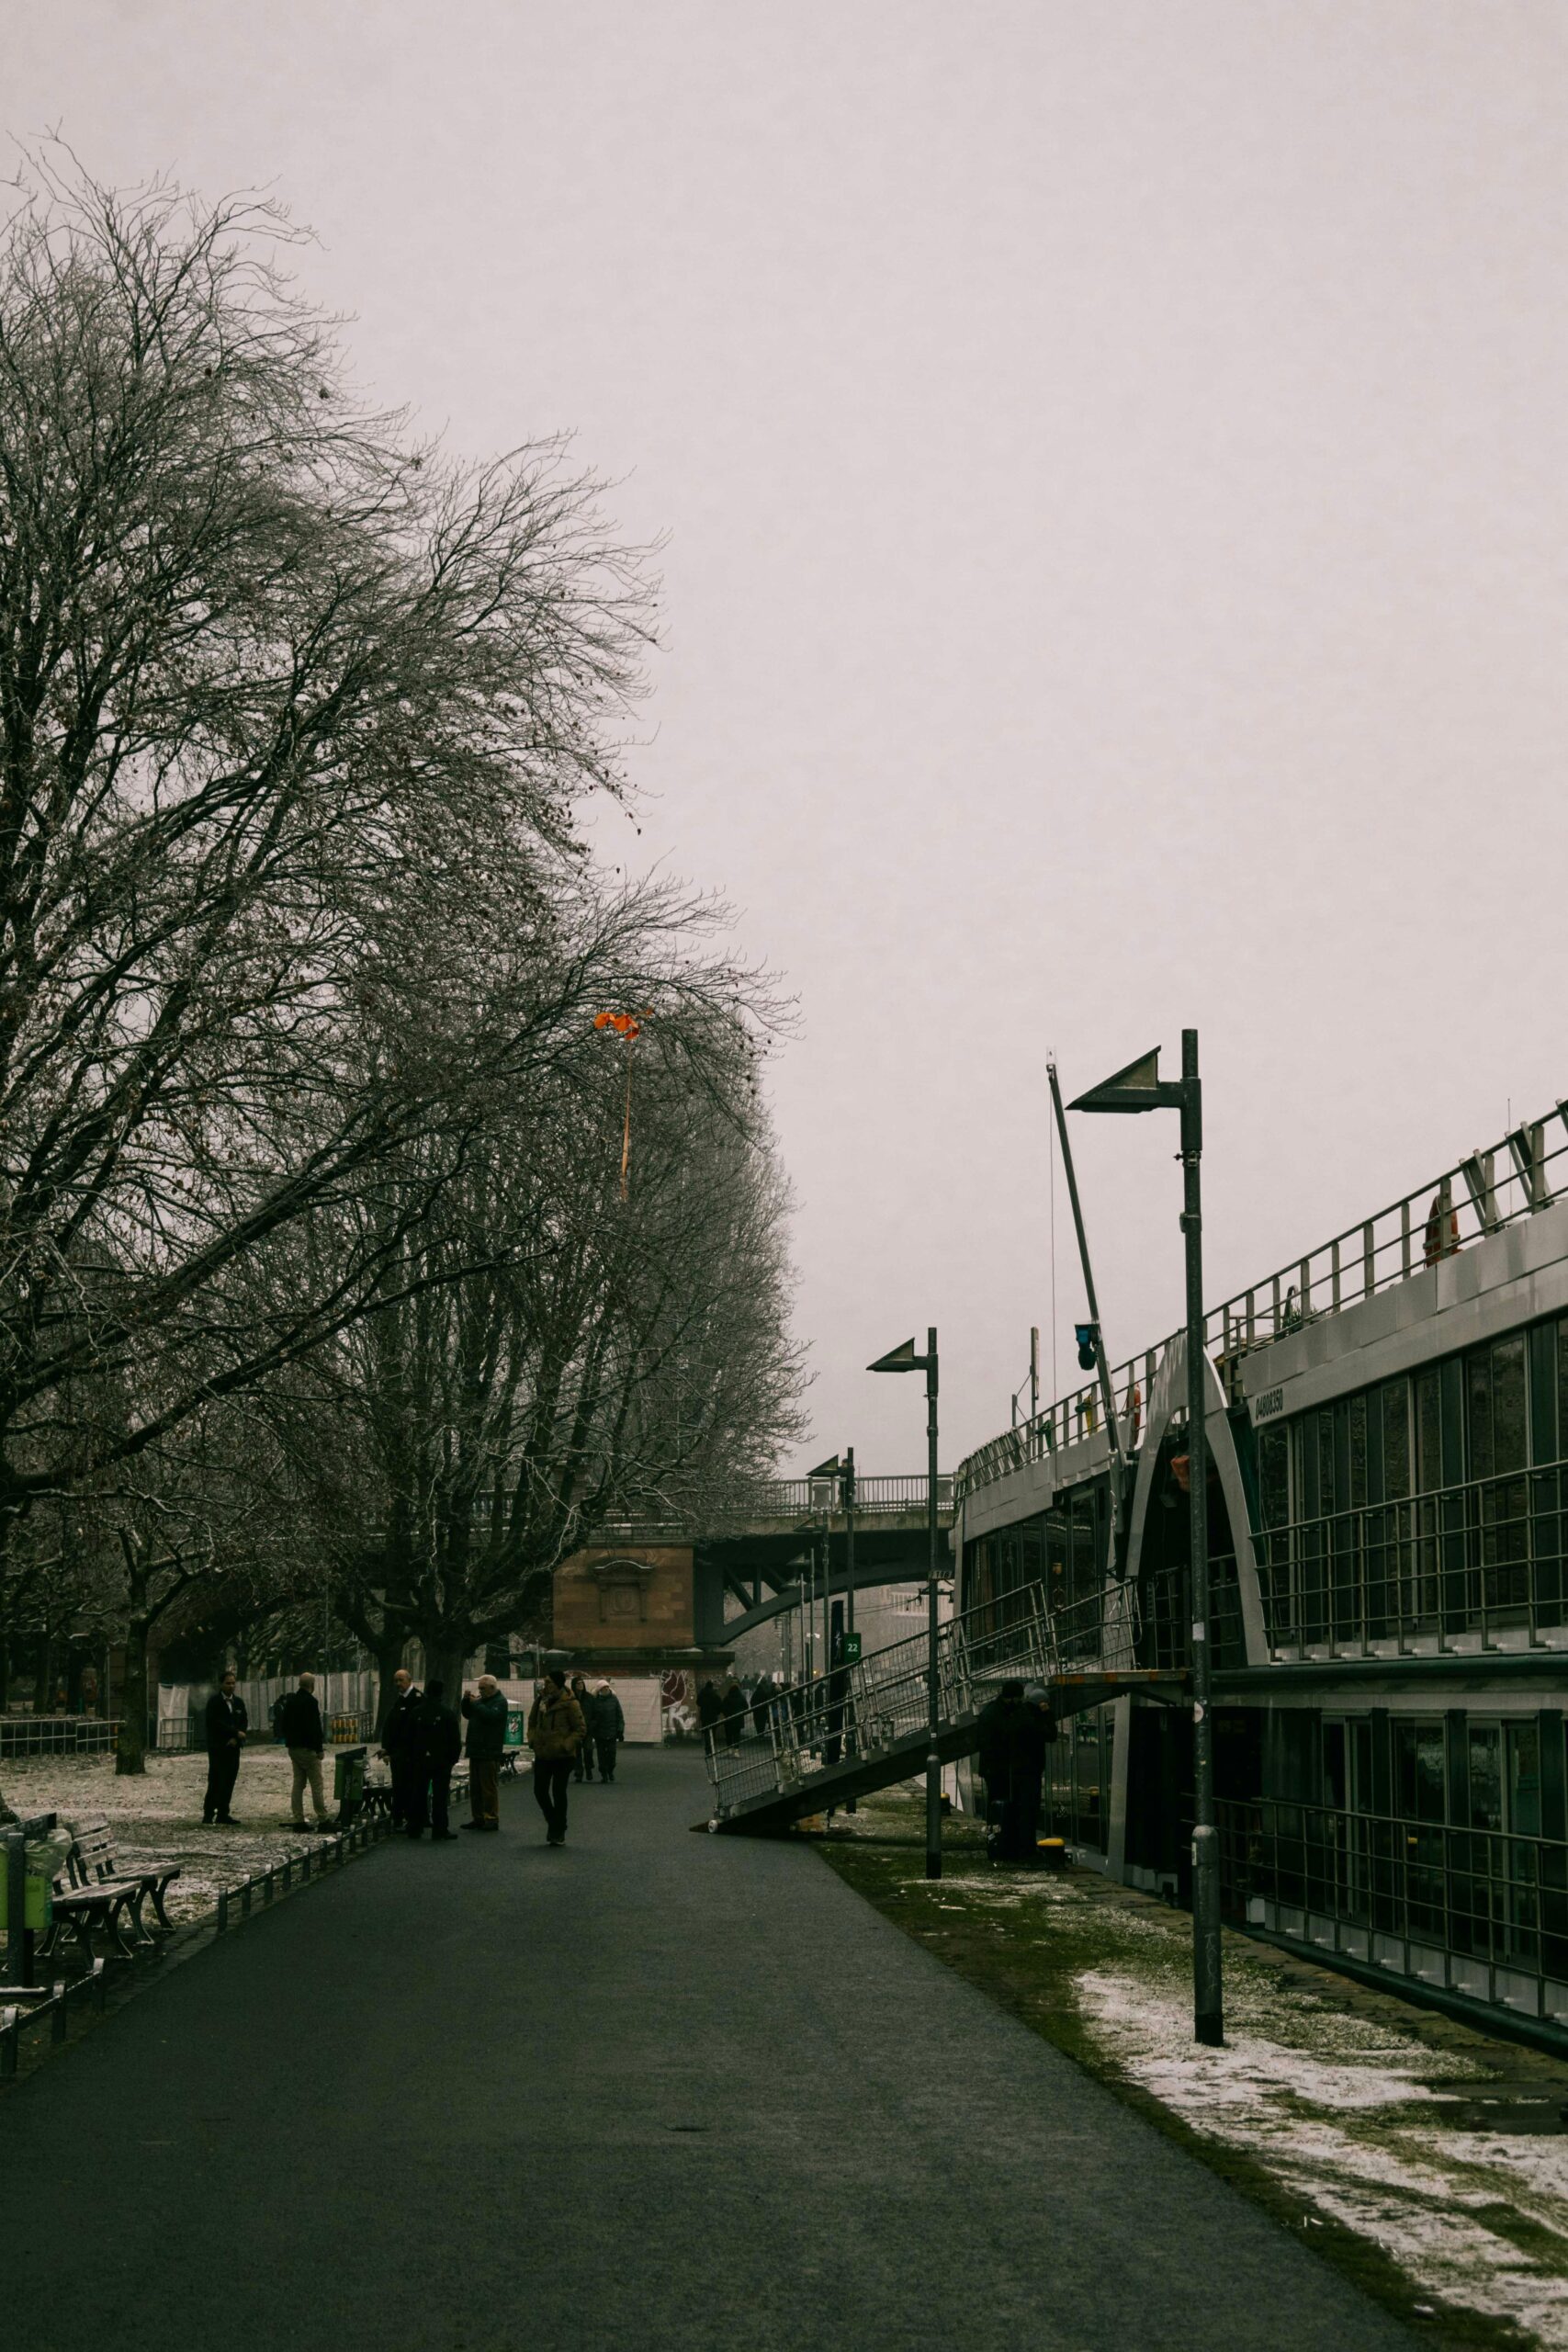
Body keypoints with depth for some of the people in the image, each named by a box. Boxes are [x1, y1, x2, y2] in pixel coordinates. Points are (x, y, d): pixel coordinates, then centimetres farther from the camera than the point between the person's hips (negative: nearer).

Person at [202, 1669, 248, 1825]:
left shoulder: (238, 1702, 13)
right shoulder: (214, 1701, -4)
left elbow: (244, 1722, 11)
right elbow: (216, 1723, -14)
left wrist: (236, 1738, -6)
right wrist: (236, 1732, -14)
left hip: (233, 1746, 5)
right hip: (217, 1747, -5)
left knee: (229, 1781, 3)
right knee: (216, 1780, -8)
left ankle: (223, 1814, 6)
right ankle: (209, 1813, -4)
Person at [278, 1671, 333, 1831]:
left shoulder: (290, 1701, 10)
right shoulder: (310, 1701, -15)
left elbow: (283, 1725, 16)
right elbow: (315, 1727, -18)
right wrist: (319, 1748, -13)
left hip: (293, 1748, 8)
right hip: (307, 1749, -8)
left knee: (298, 1784, 9)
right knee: (316, 1785, -4)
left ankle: (298, 1820, 8)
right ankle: (323, 1819, -4)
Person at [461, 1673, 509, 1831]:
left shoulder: (500, 1702, -8)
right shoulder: (481, 1700, 19)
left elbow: (491, 1715, -24)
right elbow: (467, 1713, 24)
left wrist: (475, 1704, -16)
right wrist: (466, 1701, 7)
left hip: (489, 1753, -9)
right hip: (476, 1751, 9)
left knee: (489, 1787, -7)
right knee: (475, 1787, 11)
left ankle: (492, 1819, -4)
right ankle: (478, 1818, 16)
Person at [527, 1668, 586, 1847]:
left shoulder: (569, 1703, -12)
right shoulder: (541, 1700, 4)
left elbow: (581, 1729, -9)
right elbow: (532, 1722, 19)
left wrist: (566, 1745, -19)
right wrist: (532, 1739, 3)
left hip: (562, 1756, -5)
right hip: (542, 1754, 5)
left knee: (559, 1793, 1)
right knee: (540, 1791, 4)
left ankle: (559, 1832, 12)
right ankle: (553, 1823, 26)